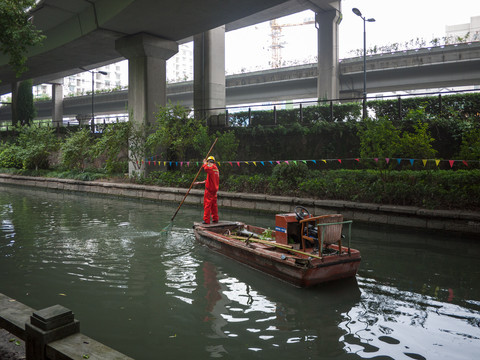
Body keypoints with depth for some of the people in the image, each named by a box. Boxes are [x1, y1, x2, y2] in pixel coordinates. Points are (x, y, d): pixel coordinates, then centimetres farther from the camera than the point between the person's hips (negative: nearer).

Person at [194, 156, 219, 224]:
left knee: (207, 204, -5)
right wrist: (199, 183, 28)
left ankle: (206, 220, -5)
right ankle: (215, 219, 20)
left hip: (209, 189, -9)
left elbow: (206, 168, -34)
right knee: (214, 204, 15)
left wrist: (205, 163, -14)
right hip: (215, 189, 9)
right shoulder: (216, 169, 21)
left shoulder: (211, 167, -8)